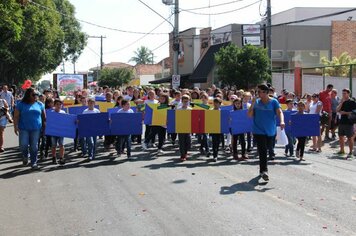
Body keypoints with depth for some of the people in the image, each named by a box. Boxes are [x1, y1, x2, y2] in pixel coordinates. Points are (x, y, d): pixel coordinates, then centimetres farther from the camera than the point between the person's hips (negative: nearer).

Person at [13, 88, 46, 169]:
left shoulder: (40, 105, 8)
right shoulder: (21, 104, 1)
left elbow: (44, 116, 13)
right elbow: (16, 117, -1)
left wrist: (44, 126, 7)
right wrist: (15, 127, -10)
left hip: (36, 129, 2)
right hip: (24, 129, -1)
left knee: (34, 146, 2)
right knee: (23, 145, -9)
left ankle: (34, 163, 12)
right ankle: (25, 156, 22)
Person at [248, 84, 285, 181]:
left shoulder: (273, 102, 0)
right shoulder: (256, 102, 5)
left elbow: (279, 112, -12)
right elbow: (250, 115, 2)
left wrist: (282, 121, -31)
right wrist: (252, 104, -11)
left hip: (270, 131, 1)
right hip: (258, 130, -1)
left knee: (265, 150, 13)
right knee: (262, 150, -14)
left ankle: (262, 169, 29)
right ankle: (264, 171, -19)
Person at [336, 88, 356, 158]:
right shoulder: (342, 102, 13)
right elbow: (337, 110, 4)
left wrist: (345, 113, -15)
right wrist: (341, 102, -7)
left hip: (349, 122, -7)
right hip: (342, 122, 7)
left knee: (350, 137, -3)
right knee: (341, 137, 12)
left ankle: (350, 152, 1)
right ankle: (342, 150, 25)